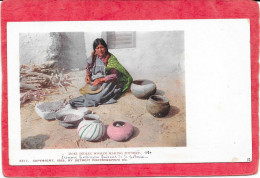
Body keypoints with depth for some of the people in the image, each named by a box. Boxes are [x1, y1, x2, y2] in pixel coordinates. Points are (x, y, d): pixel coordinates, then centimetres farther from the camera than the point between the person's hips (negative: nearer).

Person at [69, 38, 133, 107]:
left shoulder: (111, 59, -10)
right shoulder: (92, 59, 4)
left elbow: (115, 75, -14)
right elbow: (89, 71, 19)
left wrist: (101, 79, -21)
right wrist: (87, 76, -5)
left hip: (108, 82, -4)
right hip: (95, 81, 4)